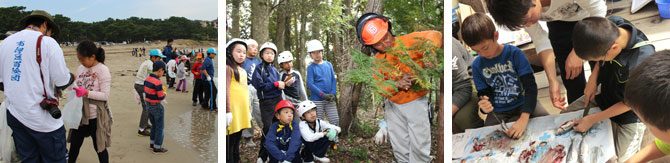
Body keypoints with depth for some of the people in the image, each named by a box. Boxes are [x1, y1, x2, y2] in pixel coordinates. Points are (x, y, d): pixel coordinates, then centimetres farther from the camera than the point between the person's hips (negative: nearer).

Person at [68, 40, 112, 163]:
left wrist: (86, 92, -26)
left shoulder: (103, 70, -13)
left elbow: (105, 96, -17)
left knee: (99, 147, 9)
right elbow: (78, 88, 12)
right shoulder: (80, 68, 6)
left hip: (95, 116, -6)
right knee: (74, 145, 16)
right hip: (80, 114, 6)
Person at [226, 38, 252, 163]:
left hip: (242, 111, 8)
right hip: (233, 111, -8)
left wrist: (248, 110, 21)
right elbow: (226, 90, -14)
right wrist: (228, 111, -20)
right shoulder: (228, 68, -7)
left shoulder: (243, 71, 17)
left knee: (237, 141, 15)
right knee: (229, 143, -3)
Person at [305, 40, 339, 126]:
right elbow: (310, 84, -9)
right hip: (317, 99, -3)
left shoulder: (328, 64, 9)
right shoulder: (311, 67, -1)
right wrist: (323, 95, -16)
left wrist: (333, 94, -7)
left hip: (330, 99, 3)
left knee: (335, 120, 0)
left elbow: (333, 80, 8)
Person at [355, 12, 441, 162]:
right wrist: (397, 85, -31)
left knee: (419, 147, -6)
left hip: (415, 103, -4)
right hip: (393, 106, 4)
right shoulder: (377, 62, -4)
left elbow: (435, 36, -27)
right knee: (400, 148, 13)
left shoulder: (408, 41, -16)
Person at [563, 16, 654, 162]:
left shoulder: (642, 62, -42)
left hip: (630, 113, -6)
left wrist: (592, 119, -17)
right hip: (605, 94, 6)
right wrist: (593, 78, -11)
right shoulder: (611, 25, -25)